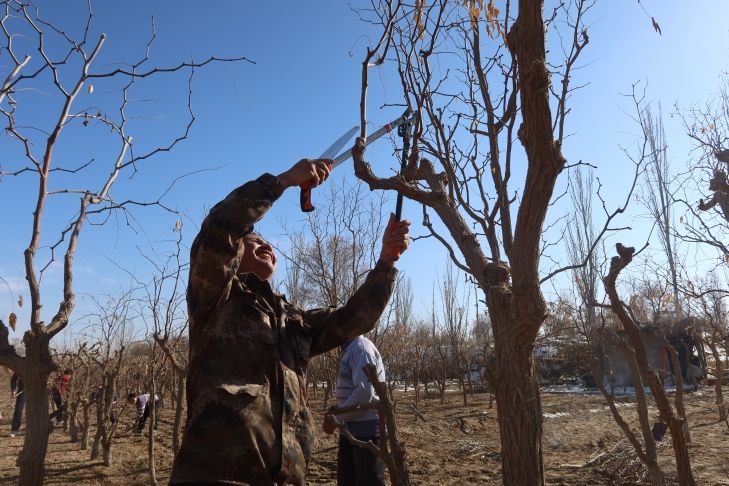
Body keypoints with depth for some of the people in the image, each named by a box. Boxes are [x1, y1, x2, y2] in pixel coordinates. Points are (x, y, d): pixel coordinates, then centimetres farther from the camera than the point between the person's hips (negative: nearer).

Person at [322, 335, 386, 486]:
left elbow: (365, 392, -26)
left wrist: (336, 418, -18)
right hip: (351, 429, 10)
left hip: (367, 430, -10)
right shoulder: (350, 350, 12)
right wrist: (337, 408, 3)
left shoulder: (361, 348, -17)